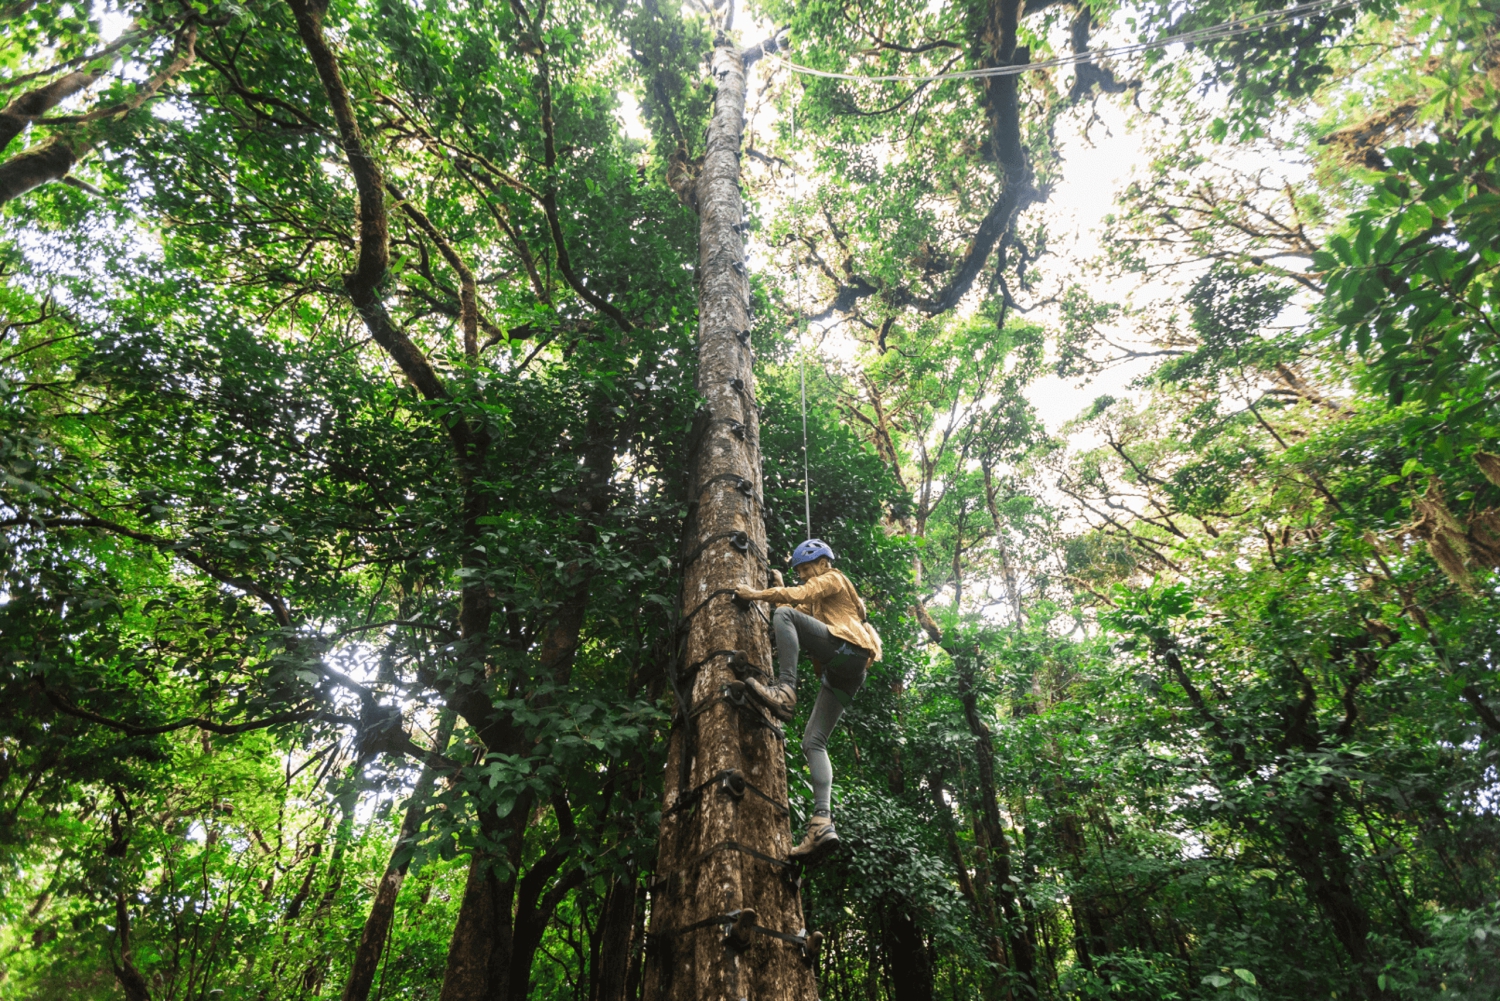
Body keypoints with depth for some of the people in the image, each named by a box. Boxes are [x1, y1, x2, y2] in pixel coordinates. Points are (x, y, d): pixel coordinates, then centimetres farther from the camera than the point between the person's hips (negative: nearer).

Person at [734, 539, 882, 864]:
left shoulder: (834, 579, 14)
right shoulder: (821, 600, 42)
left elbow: (799, 596, -2)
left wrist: (758, 594, 0)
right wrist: (777, 588, 29)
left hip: (847, 649, -9)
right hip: (842, 675, 9)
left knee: (783, 614, -21)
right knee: (813, 741, -4)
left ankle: (785, 690, -35)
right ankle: (822, 822, -17)